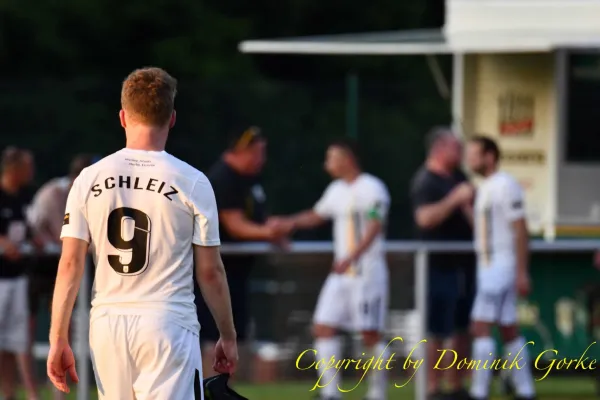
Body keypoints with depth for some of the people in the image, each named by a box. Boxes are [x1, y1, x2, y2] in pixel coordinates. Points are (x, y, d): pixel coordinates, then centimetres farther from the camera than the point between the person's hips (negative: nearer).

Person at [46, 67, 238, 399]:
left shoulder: (89, 179, 3)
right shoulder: (192, 182, -4)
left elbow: (70, 265, 0)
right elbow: (210, 271, 0)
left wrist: (58, 339, 3)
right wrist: (228, 336, 11)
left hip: (107, 323, 3)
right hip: (167, 324, -3)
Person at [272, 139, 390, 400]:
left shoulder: (371, 189, -11)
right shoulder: (337, 190, 15)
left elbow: (374, 229, -21)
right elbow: (316, 215, 31)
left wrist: (352, 257, -33)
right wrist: (289, 222, 16)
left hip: (368, 273, -8)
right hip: (342, 273, 8)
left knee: (371, 334, -4)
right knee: (323, 327, 0)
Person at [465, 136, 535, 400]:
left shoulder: (505, 186, -13)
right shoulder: (485, 188, 15)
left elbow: (520, 231, -17)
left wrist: (521, 272, -20)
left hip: (501, 266, -10)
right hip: (487, 266, 10)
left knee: (481, 327, -12)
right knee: (509, 330, 10)